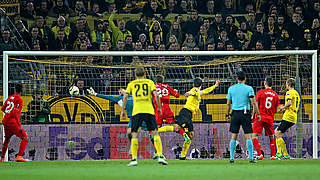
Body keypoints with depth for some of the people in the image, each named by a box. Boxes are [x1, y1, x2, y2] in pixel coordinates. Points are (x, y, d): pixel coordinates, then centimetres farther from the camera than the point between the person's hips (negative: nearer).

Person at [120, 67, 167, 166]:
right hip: (149, 110, 0)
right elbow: (156, 95, 0)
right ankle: (160, 157, -8)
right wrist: (159, 108, 9)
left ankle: (134, 159, -3)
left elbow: (125, 96, 4)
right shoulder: (149, 82, 13)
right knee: (155, 133, 3)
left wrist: (122, 110, 9)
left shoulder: (131, 84, 15)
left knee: (134, 135, 4)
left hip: (136, 111, 0)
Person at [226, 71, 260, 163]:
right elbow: (253, 102, -8)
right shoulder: (249, 88, -3)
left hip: (235, 114, 2)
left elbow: (228, 103, 7)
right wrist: (258, 114, -2)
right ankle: (251, 158, -5)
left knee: (233, 137, 7)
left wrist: (227, 114, 16)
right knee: (248, 137, -1)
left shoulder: (231, 89, 5)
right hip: (245, 114, -2)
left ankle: (232, 158, 5)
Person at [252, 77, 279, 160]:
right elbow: (276, 110, 12)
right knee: (271, 137, 17)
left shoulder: (260, 92, -3)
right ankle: (273, 155, 15)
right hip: (269, 119, 4)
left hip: (260, 117, -4)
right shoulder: (275, 95, 7)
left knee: (254, 136, -3)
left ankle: (260, 155, -15)